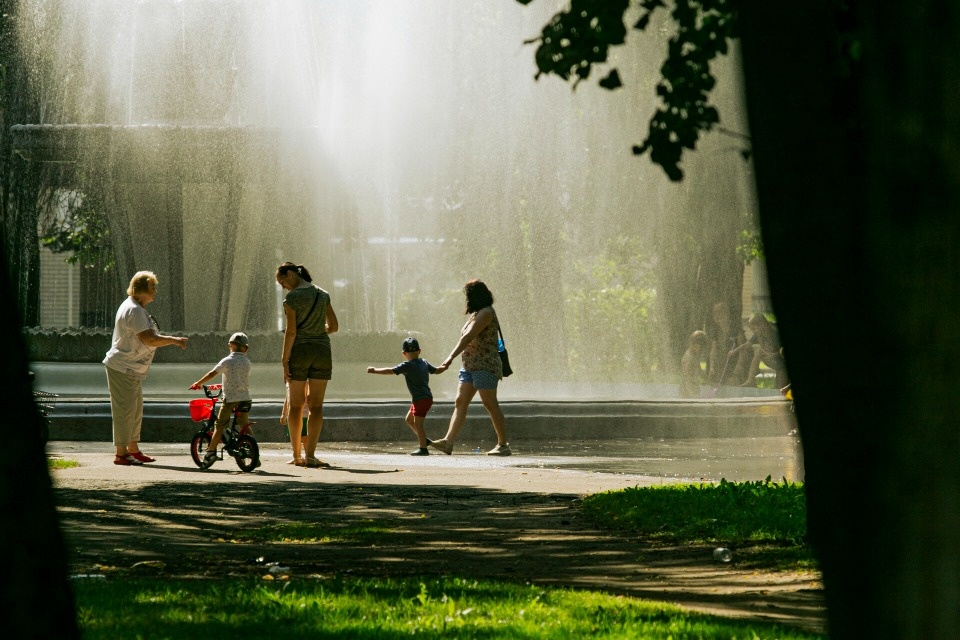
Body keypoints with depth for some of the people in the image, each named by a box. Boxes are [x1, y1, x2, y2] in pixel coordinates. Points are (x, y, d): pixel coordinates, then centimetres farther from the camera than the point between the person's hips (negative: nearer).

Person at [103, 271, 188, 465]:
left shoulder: (137, 309, 15)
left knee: (136, 409, 16)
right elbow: (149, 340, -27)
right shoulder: (134, 311, -20)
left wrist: (173, 340, 13)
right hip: (122, 369, -11)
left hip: (132, 369, 11)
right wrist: (174, 340, -19)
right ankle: (121, 453, -3)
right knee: (125, 409, -7)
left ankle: (133, 449, 24)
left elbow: (149, 337, 22)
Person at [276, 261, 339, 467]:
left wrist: (285, 360, -10)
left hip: (299, 351, -4)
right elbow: (333, 326, 13)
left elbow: (291, 331, -13)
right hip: (322, 351, 4)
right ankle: (310, 454, -6)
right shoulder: (323, 295, 8)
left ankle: (296, 455, 7)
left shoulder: (292, 298, -9)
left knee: (296, 405, 7)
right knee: (316, 406, 2)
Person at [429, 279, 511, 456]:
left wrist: (451, 357, -31)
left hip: (485, 366, -10)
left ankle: (503, 445, -1)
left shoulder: (486, 313, -13)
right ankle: (448, 442, -9)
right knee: (460, 402, -1)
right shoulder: (477, 314, 19)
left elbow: (467, 337, -23)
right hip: (470, 366, 10)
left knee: (490, 404, -7)